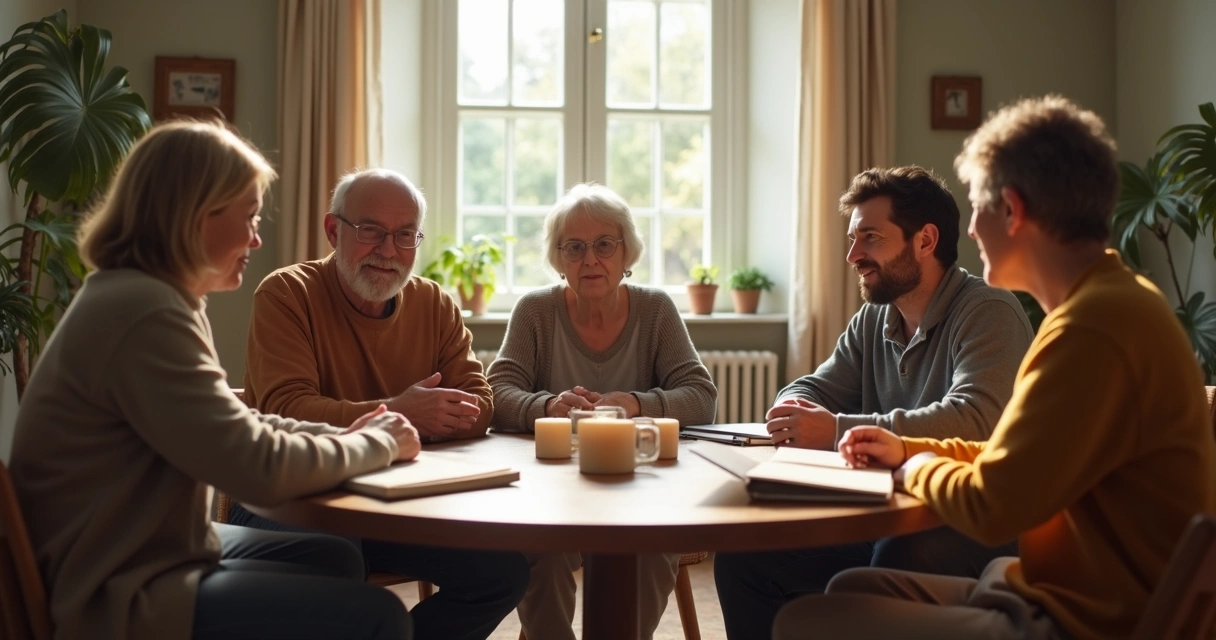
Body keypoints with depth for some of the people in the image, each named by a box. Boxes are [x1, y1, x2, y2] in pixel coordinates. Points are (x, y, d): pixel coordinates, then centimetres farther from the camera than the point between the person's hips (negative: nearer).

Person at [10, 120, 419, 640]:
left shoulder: (148, 297, 9)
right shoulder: (146, 314, -24)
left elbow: (235, 428, 15)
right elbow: (259, 469, -26)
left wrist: (345, 436, 2)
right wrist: (378, 444, -9)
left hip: (152, 553, 11)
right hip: (123, 598, -11)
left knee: (335, 560, 21)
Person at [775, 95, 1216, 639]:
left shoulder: (1094, 328, -24)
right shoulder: (1110, 302, 11)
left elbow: (990, 506, -22)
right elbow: (1022, 459, 22)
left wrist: (920, 467, -1)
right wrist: (909, 448, 16)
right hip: (1074, 593, 10)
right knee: (853, 588, 18)